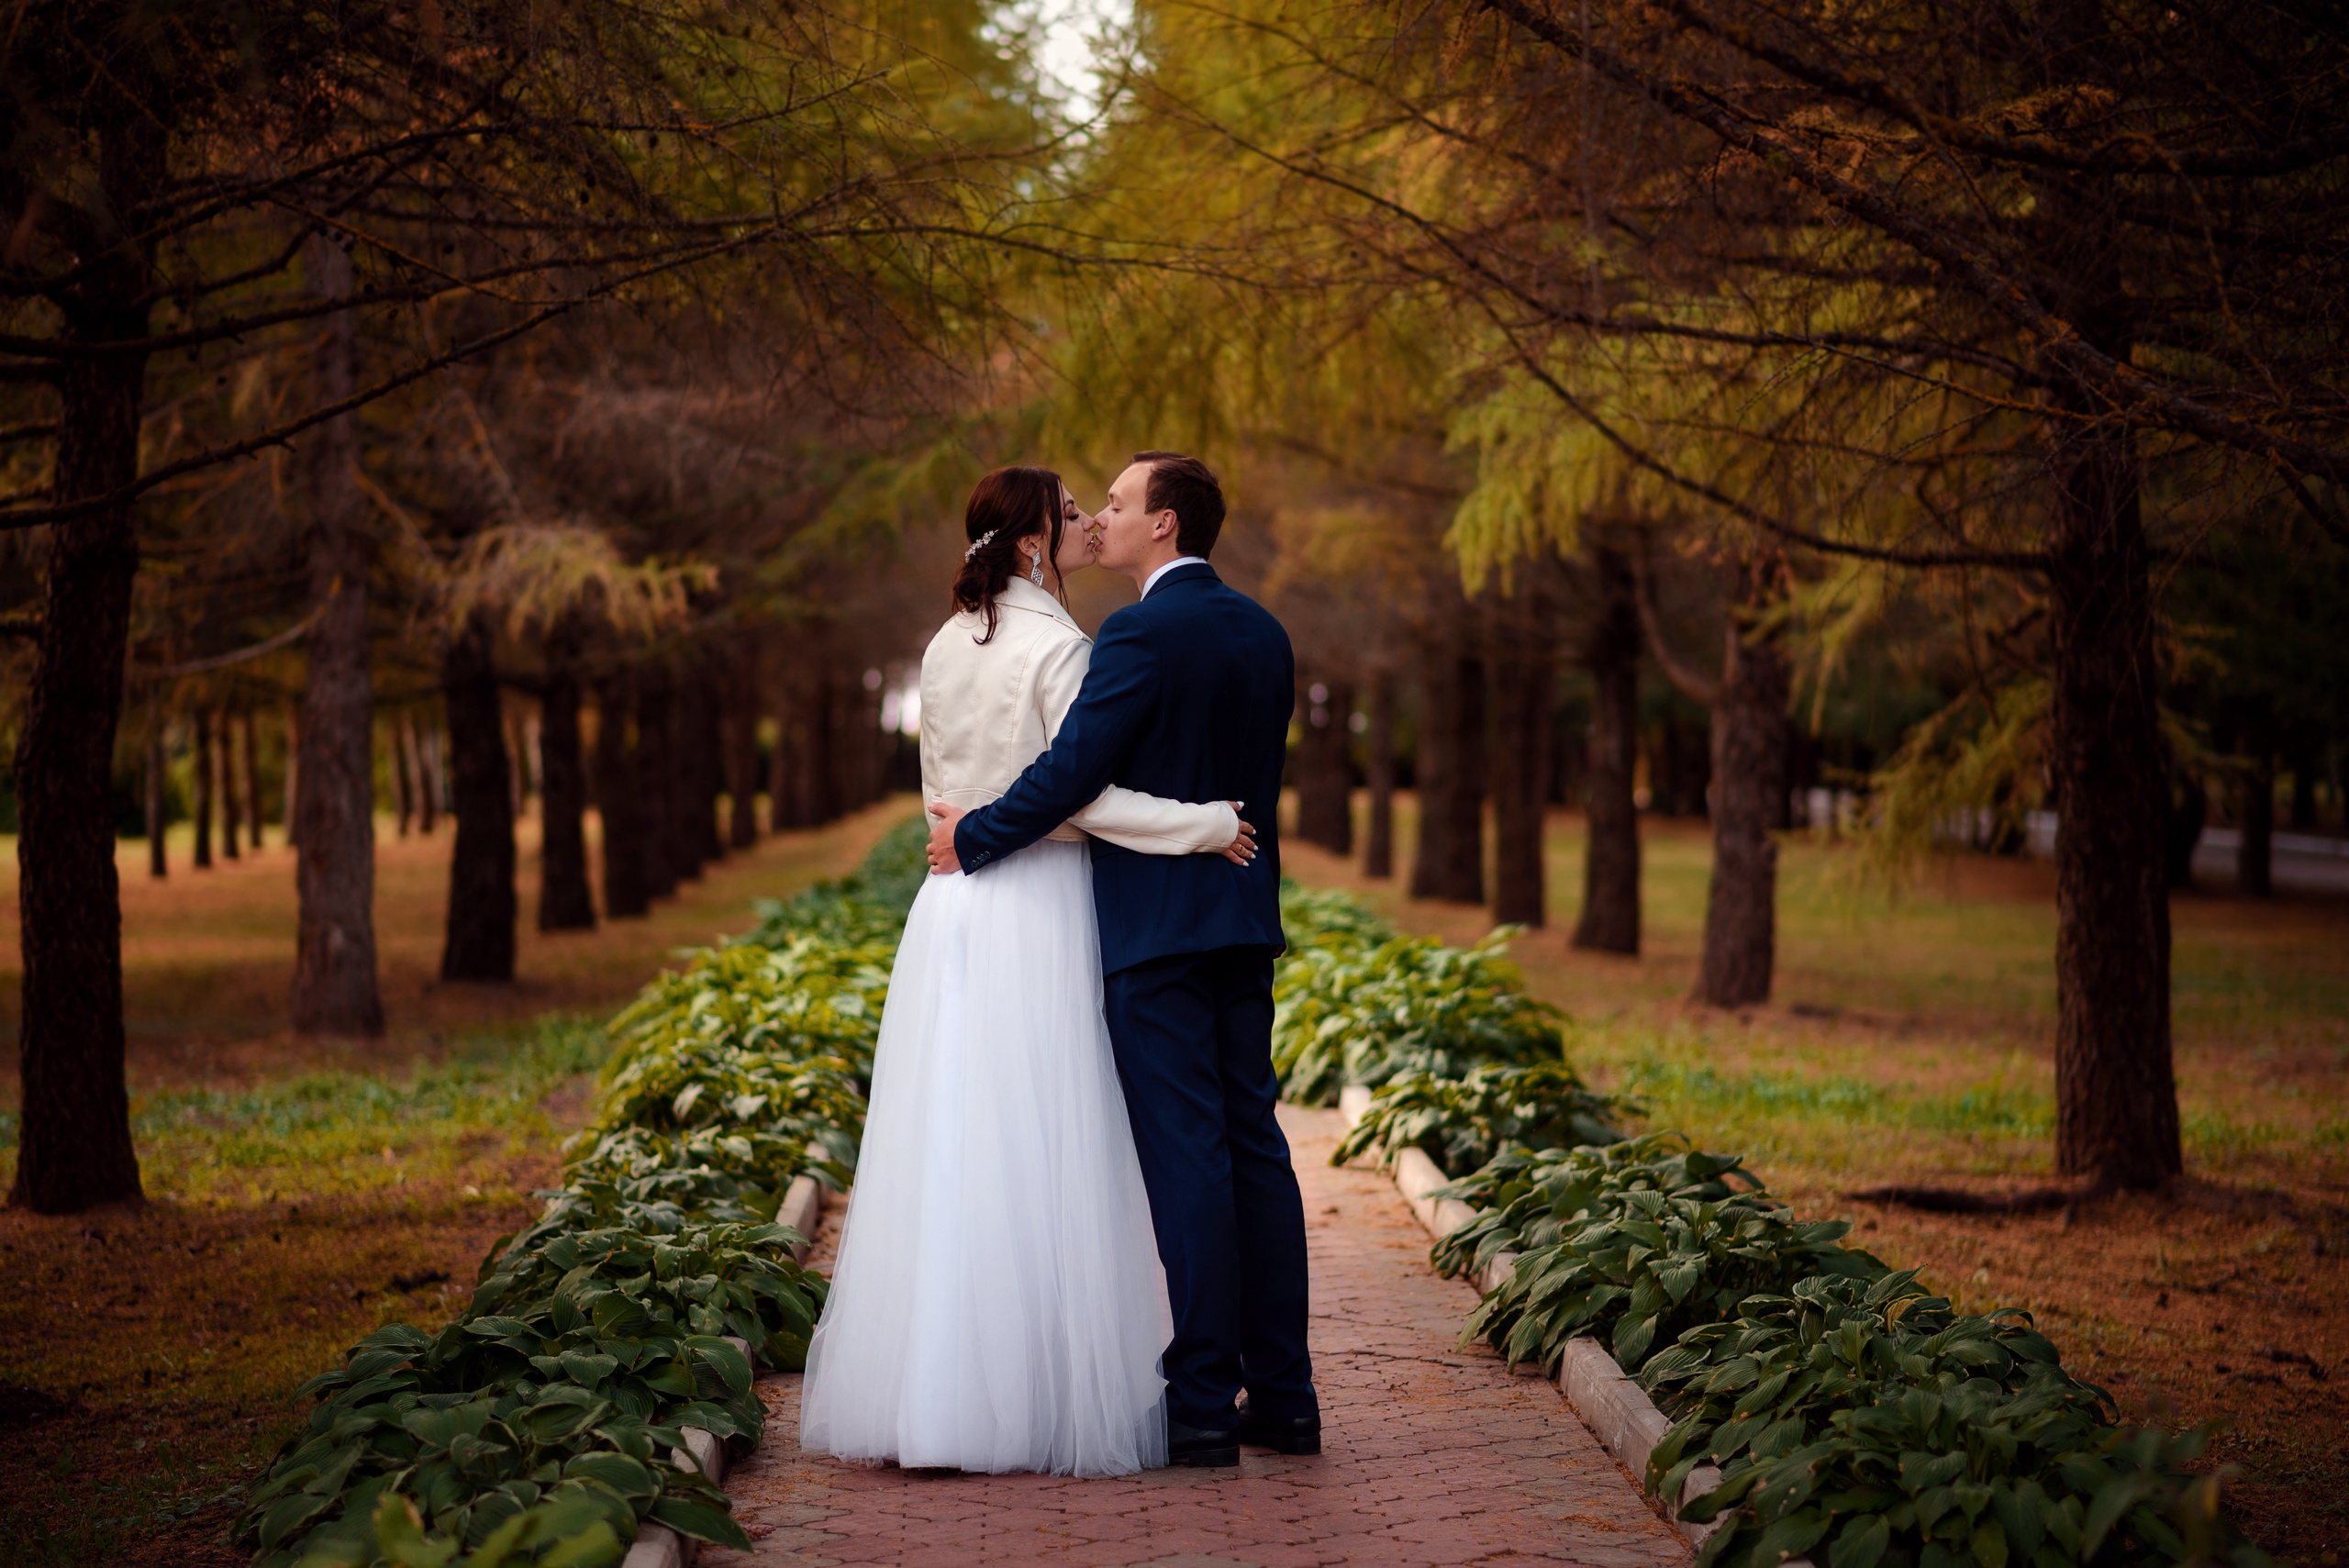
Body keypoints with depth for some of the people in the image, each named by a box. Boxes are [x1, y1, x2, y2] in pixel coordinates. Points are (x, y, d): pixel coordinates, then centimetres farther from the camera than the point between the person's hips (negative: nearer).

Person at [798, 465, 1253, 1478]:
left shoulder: (946, 647, 12)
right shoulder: (1057, 646, -10)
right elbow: (1080, 795, -16)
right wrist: (1205, 825, -9)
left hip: (952, 904, 7)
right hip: (1038, 909, -7)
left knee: (952, 1144, 8)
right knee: (1037, 1153, -3)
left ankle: (924, 1389, 10)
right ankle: (1039, 1395, -1)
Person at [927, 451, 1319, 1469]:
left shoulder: (1141, 634, -14)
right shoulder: (1262, 634, 12)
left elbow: (1071, 773, -16)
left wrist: (972, 838, -3)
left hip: (1158, 927, -8)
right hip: (1246, 923, 8)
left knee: (1185, 1155, -5)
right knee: (1252, 1144, 10)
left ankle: (1203, 1405, -2)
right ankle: (1282, 1395, 13)